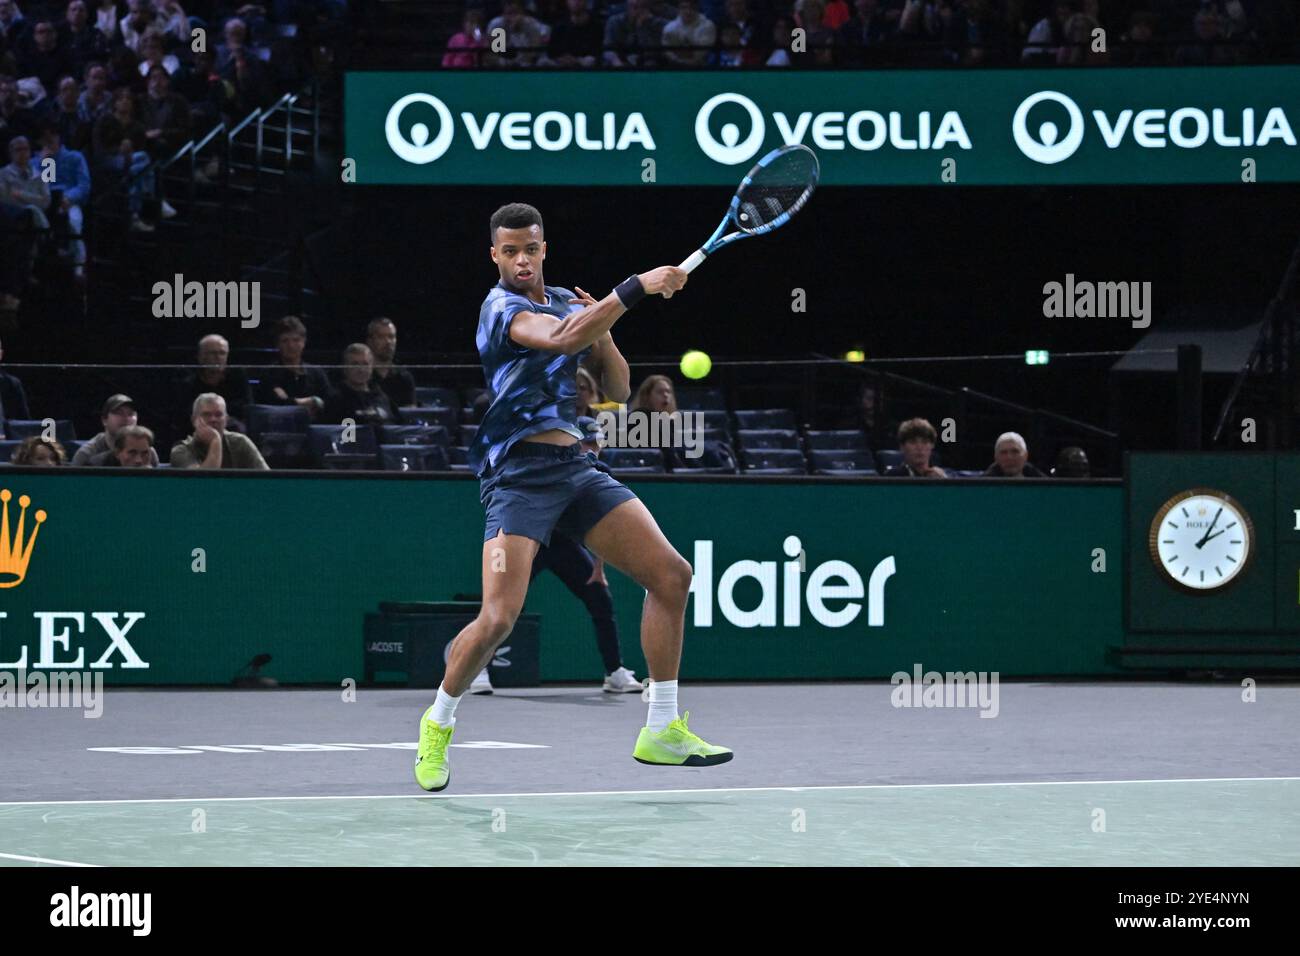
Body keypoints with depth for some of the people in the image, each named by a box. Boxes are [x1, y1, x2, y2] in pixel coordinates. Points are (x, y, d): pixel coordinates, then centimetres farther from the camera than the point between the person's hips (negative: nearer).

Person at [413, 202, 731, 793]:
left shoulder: (568, 301, 15)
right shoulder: (502, 308, -7)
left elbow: (618, 389, 16)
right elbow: (560, 338, -28)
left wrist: (601, 330, -2)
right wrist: (634, 288, -27)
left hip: (576, 468, 7)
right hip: (519, 472, -7)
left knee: (671, 575, -3)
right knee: (497, 618, -19)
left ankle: (662, 731, 5)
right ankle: (438, 724, 8)